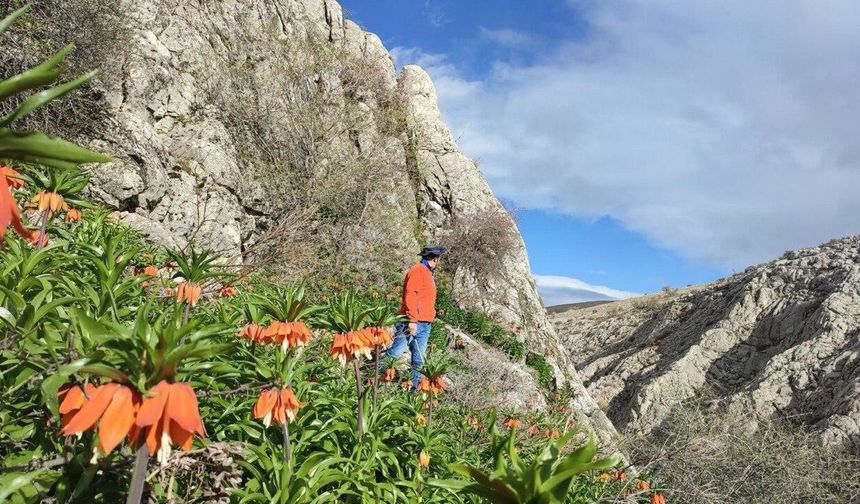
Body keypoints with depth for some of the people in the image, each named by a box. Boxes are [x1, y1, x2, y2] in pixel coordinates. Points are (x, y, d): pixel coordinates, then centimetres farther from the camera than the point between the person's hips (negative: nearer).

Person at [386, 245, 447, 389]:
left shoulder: (427, 273, 21)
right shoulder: (418, 270, -8)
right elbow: (410, 296, -18)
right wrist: (412, 320, -22)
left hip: (425, 325, 10)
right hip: (413, 323, -10)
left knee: (418, 360, 7)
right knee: (395, 352, -11)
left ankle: (413, 387, 10)